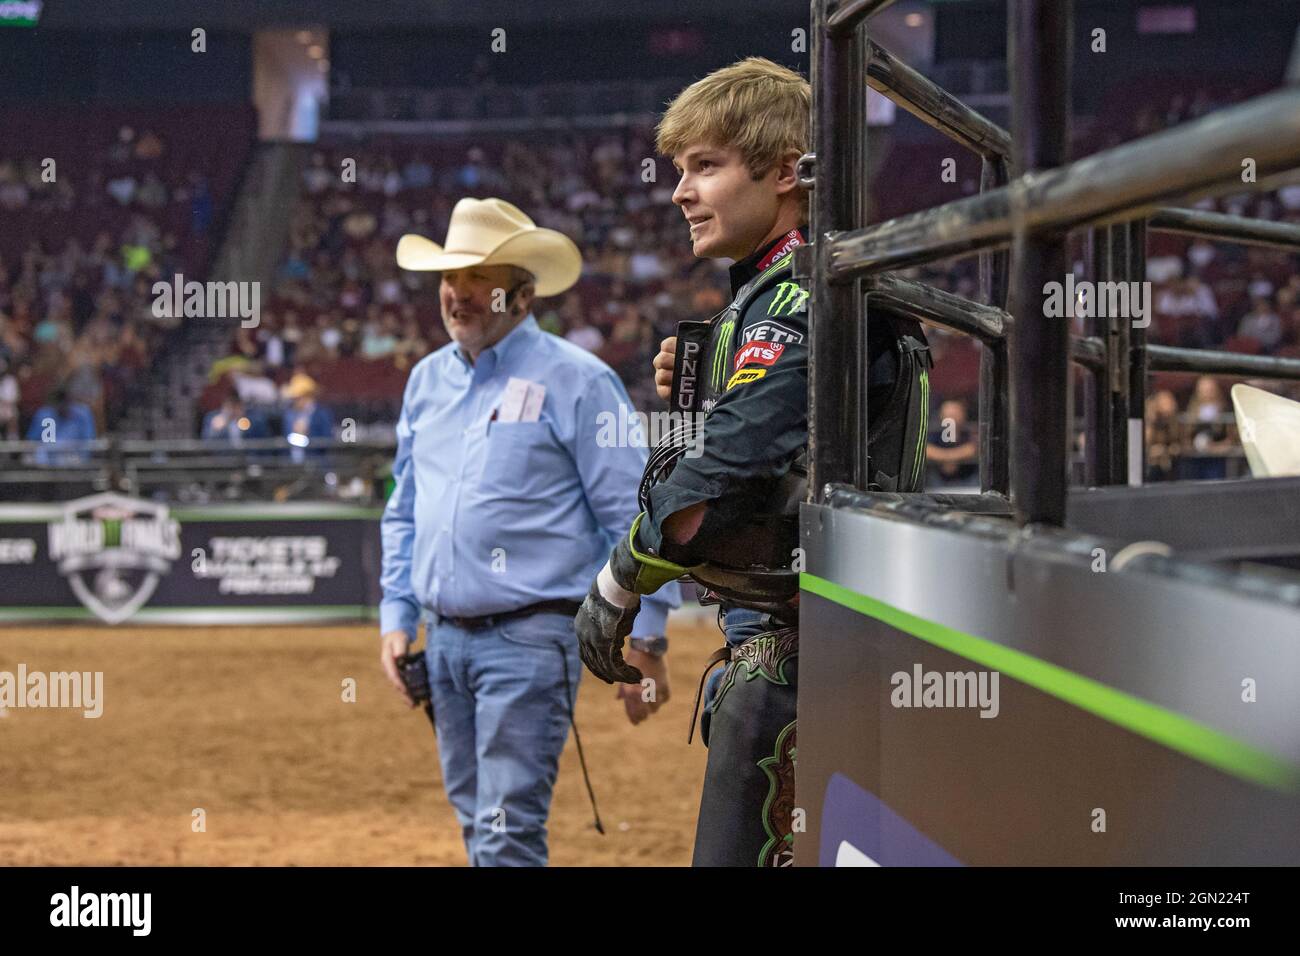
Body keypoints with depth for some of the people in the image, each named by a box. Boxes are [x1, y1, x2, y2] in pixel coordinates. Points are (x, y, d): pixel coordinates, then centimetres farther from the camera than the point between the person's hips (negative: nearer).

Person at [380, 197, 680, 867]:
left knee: (508, 832, -11)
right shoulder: (426, 381, 13)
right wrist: (397, 617, 14)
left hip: (528, 640, -7)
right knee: (476, 826, 12)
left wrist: (645, 643, -11)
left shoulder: (576, 382, -7)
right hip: (444, 639, 7)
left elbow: (634, 518, -8)